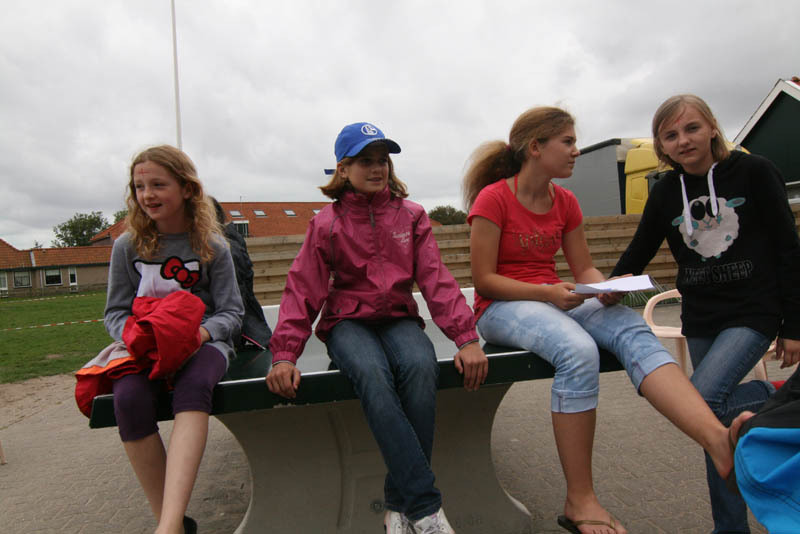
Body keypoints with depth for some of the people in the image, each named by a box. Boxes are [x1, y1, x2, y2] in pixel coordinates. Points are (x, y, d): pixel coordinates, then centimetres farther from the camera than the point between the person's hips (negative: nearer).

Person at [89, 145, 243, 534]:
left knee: (193, 387, -37)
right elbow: (115, 312, 11)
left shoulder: (212, 248, 3)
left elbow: (231, 312, 2)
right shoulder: (127, 247, 7)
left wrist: (203, 332, -20)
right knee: (128, 398, -32)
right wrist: (133, 335, -13)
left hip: (203, 342, -1)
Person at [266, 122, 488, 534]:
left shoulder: (411, 216, 7)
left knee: (420, 366, -34)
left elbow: (436, 279, 0)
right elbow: (302, 290, -2)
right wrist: (284, 354, -16)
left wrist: (466, 337, -13)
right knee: (372, 373, -36)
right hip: (348, 321, -1)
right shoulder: (326, 224, 3)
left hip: (398, 318, 2)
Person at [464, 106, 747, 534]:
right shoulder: (493, 199, -8)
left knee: (632, 330, -24)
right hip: (501, 308, -6)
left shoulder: (565, 202, 10)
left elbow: (584, 268, 12)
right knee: (578, 350, -34)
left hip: (555, 300, 6)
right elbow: (483, 280, -11)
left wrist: (607, 289, -12)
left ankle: (718, 437, -40)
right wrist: (547, 292, -23)